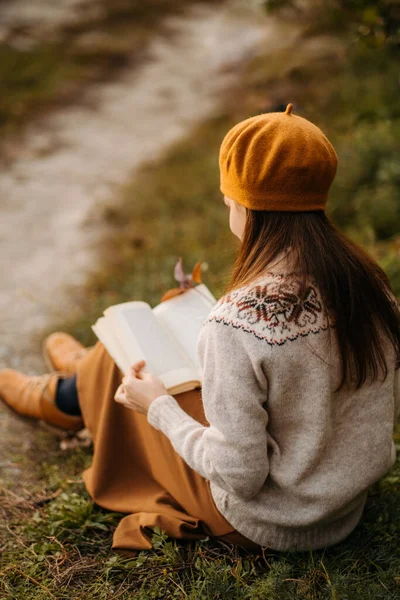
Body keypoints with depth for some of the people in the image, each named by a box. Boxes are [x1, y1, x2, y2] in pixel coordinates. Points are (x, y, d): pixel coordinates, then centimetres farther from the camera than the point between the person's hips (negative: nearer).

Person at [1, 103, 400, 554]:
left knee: (126, 361, 15)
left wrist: (158, 408, -11)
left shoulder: (237, 324, -34)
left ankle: (67, 398, 53)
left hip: (267, 524, -6)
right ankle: (89, 371, 58)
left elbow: (241, 476, -28)